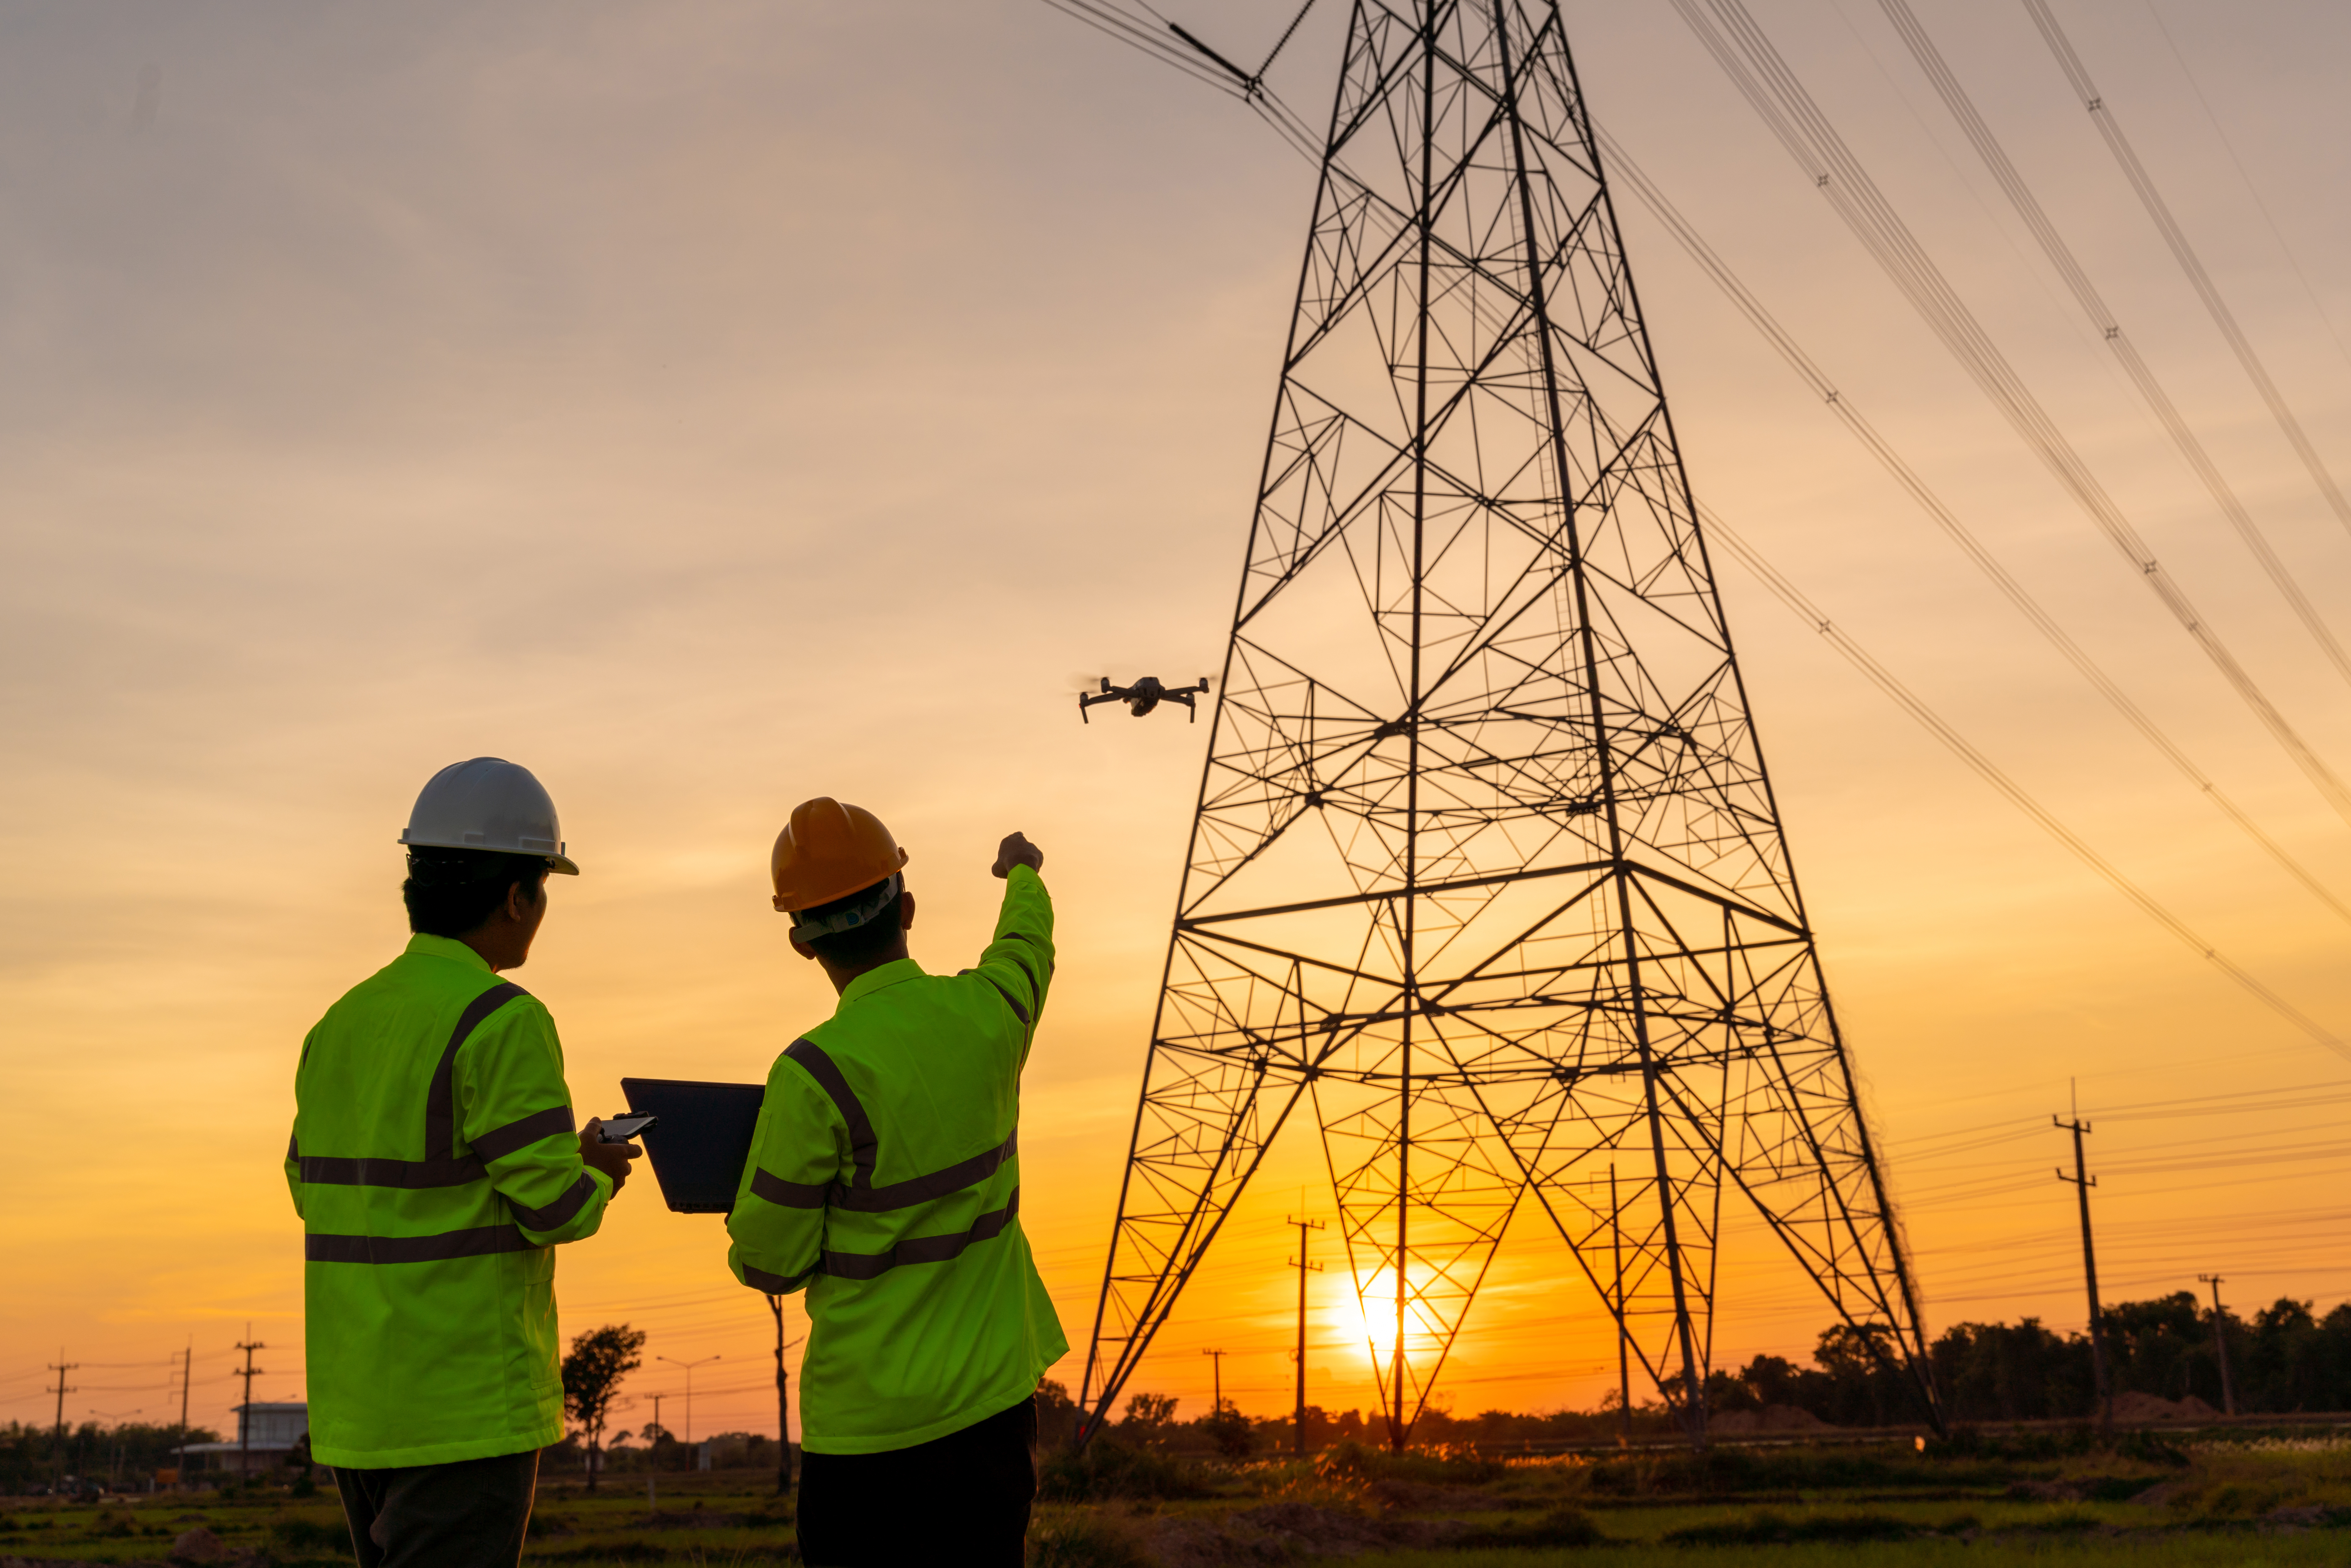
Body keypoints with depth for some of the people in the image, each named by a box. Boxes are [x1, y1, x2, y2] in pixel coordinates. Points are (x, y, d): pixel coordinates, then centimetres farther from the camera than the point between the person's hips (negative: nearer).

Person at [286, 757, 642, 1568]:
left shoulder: (344, 1023, 9)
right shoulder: (503, 1023, -15)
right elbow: (556, 1207, -17)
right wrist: (596, 1174, 6)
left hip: (357, 1399, 8)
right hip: (466, 1403, -8)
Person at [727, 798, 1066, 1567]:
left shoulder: (819, 1072, -18)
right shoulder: (988, 1013, -3)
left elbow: (769, 1263, -9)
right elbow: (1027, 949, 24)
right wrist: (1025, 876, 45)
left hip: (872, 1419, -5)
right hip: (994, 1397, 5)